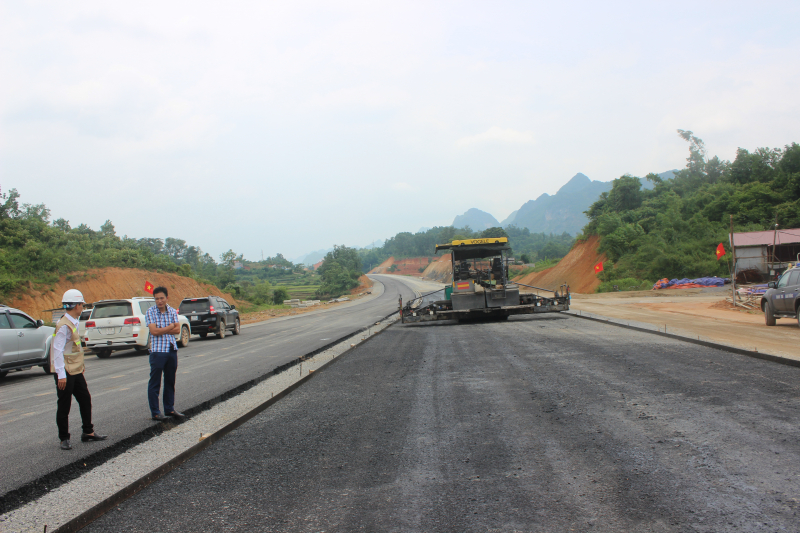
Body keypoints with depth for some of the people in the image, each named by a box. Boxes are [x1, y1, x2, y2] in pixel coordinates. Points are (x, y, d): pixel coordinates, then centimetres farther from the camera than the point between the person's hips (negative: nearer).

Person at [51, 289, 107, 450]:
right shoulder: (64, 326, -18)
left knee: (85, 400, 14)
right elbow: (57, 350, -22)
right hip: (65, 374, -10)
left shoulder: (73, 323, 12)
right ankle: (64, 439, 12)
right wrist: (61, 374, -24)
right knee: (64, 407, 1)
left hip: (76, 372, 10)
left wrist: (81, 366, 20)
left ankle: (88, 432, 25)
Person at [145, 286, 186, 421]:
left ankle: (169, 409, 23)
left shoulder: (172, 311, 8)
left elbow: (177, 330, -1)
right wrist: (170, 327, -5)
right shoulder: (150, 312, -5)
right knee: (155, 383, 0)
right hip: (157, 351, -5)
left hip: (172, 350, 5)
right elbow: (154, 331, -14)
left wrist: (161, 330, -11)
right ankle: (155, 412, 6)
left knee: (170, 381, 12)